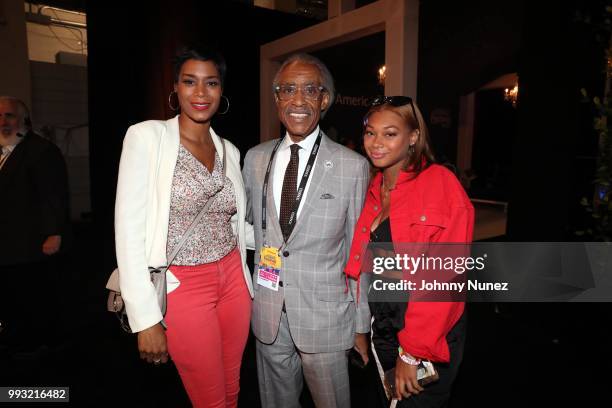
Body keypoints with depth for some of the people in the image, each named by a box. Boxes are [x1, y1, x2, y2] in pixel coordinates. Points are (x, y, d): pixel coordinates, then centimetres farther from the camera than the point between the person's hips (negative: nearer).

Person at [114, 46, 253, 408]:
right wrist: (146, 320, -15)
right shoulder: (147, 136, -10)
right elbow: (129, 231, -13)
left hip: (233, 279, 5)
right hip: (183, 288, -4)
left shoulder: (229, 150, 6)